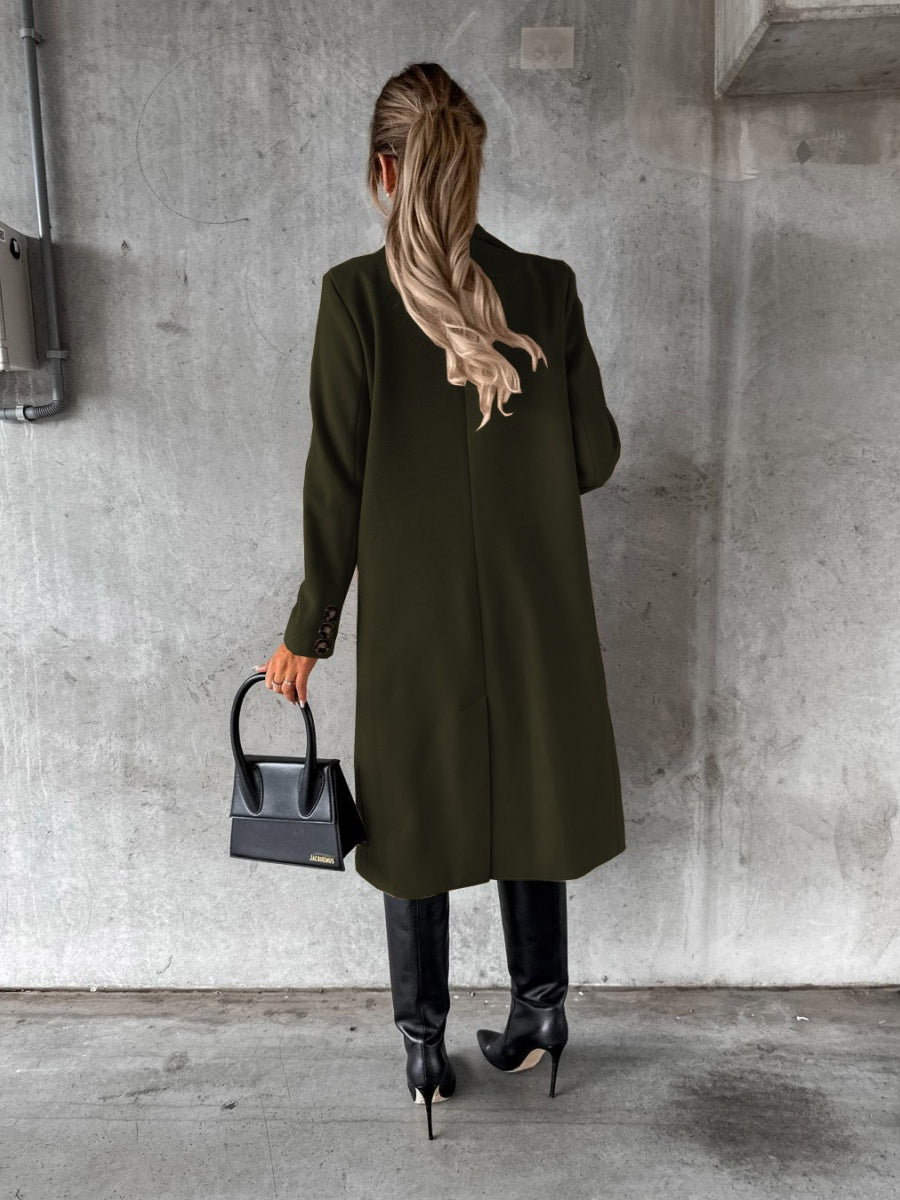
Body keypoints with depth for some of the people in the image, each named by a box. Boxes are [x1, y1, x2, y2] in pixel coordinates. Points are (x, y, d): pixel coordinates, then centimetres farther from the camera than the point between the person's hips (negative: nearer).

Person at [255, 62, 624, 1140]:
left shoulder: (355, 294, -9)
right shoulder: (546, 287, -2)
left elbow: (335, 478, -10)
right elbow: (595, 455, 1)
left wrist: (309, 629, -1)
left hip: (411, 614, -2)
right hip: (534, 608, 2)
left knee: (418, 816, 14)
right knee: (524, 800, 18)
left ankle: (425, 1048, 29)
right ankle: (539, 1009, 34)